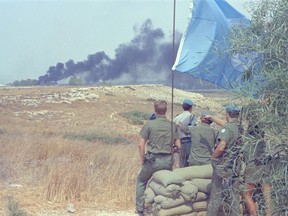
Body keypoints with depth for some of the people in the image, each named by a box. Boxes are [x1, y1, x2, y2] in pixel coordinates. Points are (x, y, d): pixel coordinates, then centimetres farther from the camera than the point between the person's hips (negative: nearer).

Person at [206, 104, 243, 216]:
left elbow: (221, 147, -27)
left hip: (223, 166, -7)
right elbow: (224, 123, 25)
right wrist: (211, 117, 37)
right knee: (234, 195, 10)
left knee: (216, 195, 0)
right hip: (235, 167, 7)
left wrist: (213, 157, -10)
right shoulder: (239, 127, 7)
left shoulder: (227, 128, -17)